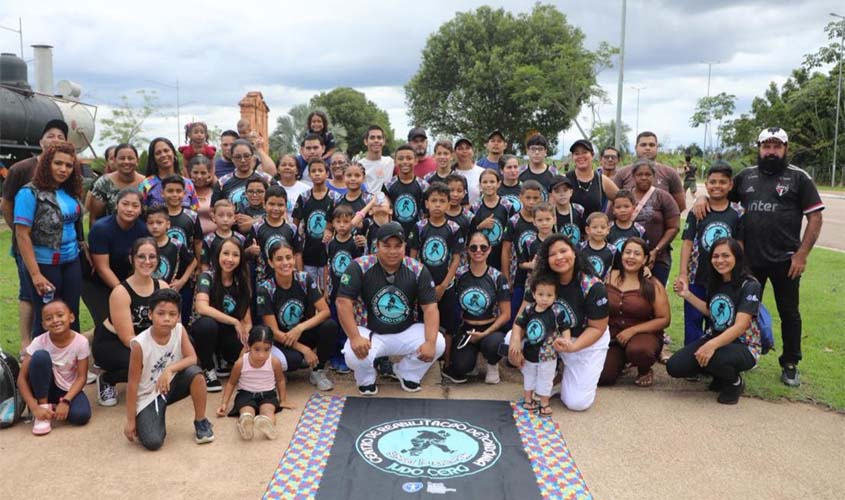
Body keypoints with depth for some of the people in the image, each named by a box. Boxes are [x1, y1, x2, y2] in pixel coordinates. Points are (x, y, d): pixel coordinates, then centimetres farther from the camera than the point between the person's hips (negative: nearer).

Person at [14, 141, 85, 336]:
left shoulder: (71, 193, 6)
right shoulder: (30, 193, -11)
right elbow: (22, 235, -14)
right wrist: (35, 274, -19)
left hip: (72, 263, 5)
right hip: (44, 264, -5)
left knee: (72, 316, 11)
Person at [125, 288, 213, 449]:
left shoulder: (179, 330, -12)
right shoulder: (140, 344, -23)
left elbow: (192, 358, -15)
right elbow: (133, 383, -17)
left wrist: (169, 369, -33)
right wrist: (130, 421, -13)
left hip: (171, 384, 4)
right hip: (148, 396, -4)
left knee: (194, 372, -28)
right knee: (153, 443, -23)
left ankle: (201, 422, -8)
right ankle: (154, 421, 14)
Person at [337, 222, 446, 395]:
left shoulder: (418, 270, -9)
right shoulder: (360, 267, -15)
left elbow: (430, 307, -11)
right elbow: (344, 302, -19)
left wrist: (430, 342, -26)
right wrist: (355, 338, -32)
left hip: (405, 333, 3)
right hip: (370, 333, -2)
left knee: (438, 343, -20)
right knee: (353, 354, -33)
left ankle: (407, 374, 12)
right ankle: (366, 379, 7)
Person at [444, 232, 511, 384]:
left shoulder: (498, 277, -4)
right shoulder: (458, 274, -2)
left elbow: (506, 314, -4)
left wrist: (485, 333, -13)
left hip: (492, 328, 0)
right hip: (466, 328, 1)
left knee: (493, 344, -35)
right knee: (461, 366, -24)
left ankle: (492, 365, 1)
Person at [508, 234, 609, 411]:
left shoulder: (593, 287, -24)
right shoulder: (542, 280, -14)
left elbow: (597, 328, -17)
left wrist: (572, 347, -34)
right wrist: (515, 340, -34)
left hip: (587, 341, -3)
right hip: (551, 334, 4)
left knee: (577, 403, -13)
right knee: (511, 339, -21)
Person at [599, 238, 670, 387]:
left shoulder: (653, 285, -4)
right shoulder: (608, 277, 2)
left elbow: (664, 319, -7)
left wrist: (632, 330, -15)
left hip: (644, 335, -2)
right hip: (612, 336, 2)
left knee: (638, 350, -39)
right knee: (600, 377, -20)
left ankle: (645, 371, 0)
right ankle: (622, 361, 16)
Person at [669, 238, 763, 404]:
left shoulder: (750, 285, -17)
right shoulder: (715, 282, 4)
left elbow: (740, 326, -27)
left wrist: (713, 345, -42)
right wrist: (687, 295, 9)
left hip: (743, 346, -6)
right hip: (715, 340, 7)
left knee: (712, 358, -39)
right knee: (674, 367, -13)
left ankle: (734, 382, -4)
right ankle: (721, 374, 13)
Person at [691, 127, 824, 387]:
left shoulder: (799, 177, -2)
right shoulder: (746, 176, 8)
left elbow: (815, 218, -5)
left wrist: (802, 255, -12)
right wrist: (703, 198, -5)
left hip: (785, 260, -3)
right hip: (750, 258, 3)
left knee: (789, 314, 9)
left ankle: (790, 364, 23)